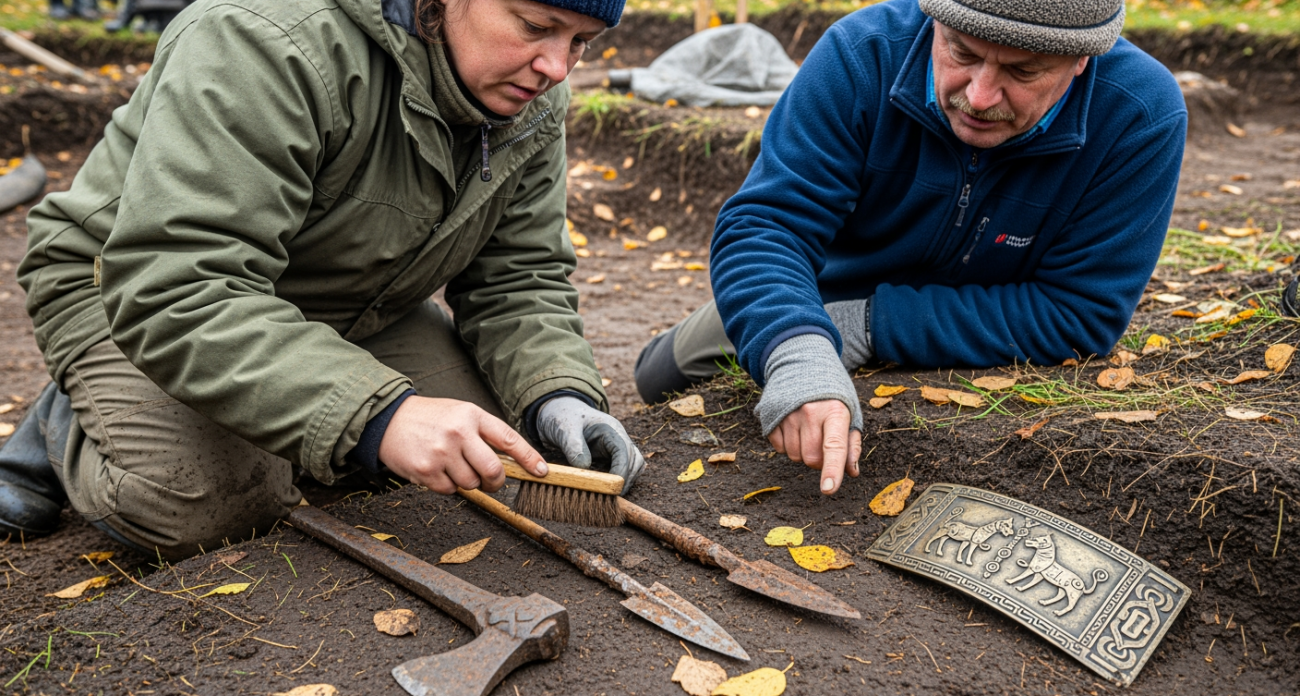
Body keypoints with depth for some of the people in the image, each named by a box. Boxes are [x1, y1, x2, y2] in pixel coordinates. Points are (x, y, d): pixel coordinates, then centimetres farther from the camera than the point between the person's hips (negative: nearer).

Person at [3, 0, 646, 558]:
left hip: (348, 308, 6)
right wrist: (378, 419, -51)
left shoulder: (533, 107, -11)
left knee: (487, 432, -10)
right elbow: (173, 295, -42)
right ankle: (68, 425, 7)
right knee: (208, 507, -27)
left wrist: (557, 395, -28)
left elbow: (518, 280, -7)